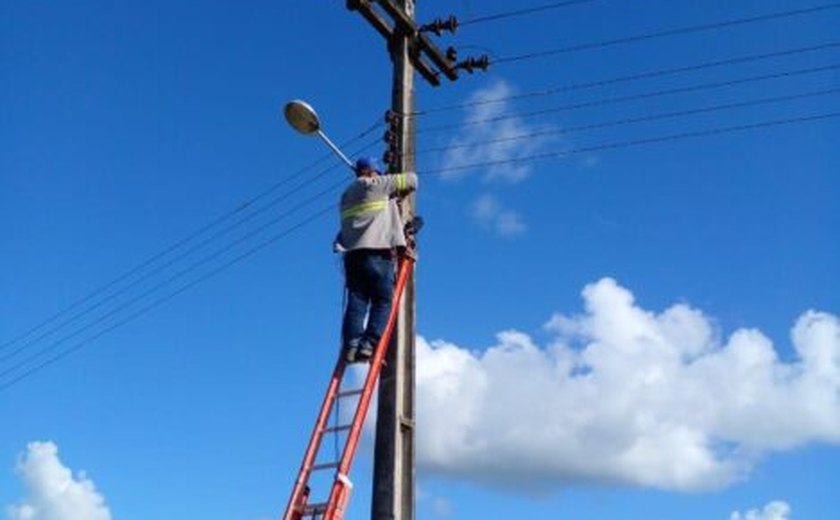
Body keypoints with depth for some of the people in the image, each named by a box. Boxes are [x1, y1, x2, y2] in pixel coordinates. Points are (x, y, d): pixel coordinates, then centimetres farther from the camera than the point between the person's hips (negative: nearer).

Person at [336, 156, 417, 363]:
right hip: (377, 252, -6)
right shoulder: (376, 184, 6)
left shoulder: (346, 195, 25)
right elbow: (411, 180, 10)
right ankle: (369, 344, -18)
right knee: (383, 301, -5)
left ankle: (351, 345, -15)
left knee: (356, 301, -1)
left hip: (352, 253, 6)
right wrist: (400, 194, 31)